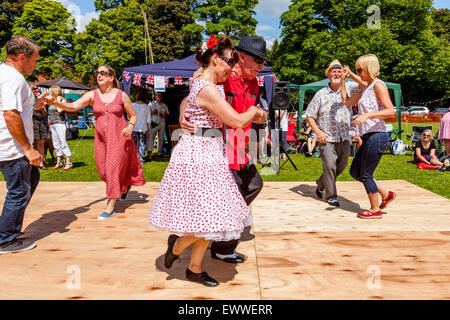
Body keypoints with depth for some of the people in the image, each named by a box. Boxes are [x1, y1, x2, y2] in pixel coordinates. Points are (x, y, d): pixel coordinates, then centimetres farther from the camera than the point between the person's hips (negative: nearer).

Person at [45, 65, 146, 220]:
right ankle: (125, 185, 41)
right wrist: (57, 103, -30)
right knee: (104, 171, 9)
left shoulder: (121, 95, -3)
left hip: (119, 137, -4)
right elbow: (74, 106, -12)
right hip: (101, 139, 4)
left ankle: (111, 207, 3)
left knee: (114, 168, -7)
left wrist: (130, 126, -16)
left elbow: (133, 116, 5)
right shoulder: (92, 95, 2)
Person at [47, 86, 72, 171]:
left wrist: (58, 100, -8)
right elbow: (51, 114, 22)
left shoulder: (62, 100, -3)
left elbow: (59, 110, -17)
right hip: (53, 124, 8)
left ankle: (68, 163, -9)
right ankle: (58, 162, 17)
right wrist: (50, 124, 18)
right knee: (56, 144, 9)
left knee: (63, 143, -10)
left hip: (60, 123, -8)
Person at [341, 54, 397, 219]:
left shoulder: (378, 85, -10)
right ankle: (386, 194, 26)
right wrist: (344, 79, 22)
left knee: (366, 174, 0)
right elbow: (346, 101, 26)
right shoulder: (366, 89, 18)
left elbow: (391, 111, -18)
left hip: (376, 136, -10)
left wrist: (367, 115, -28)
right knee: (355, 171, 14)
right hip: (368, 137, 10)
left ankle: (375, 210, 18)